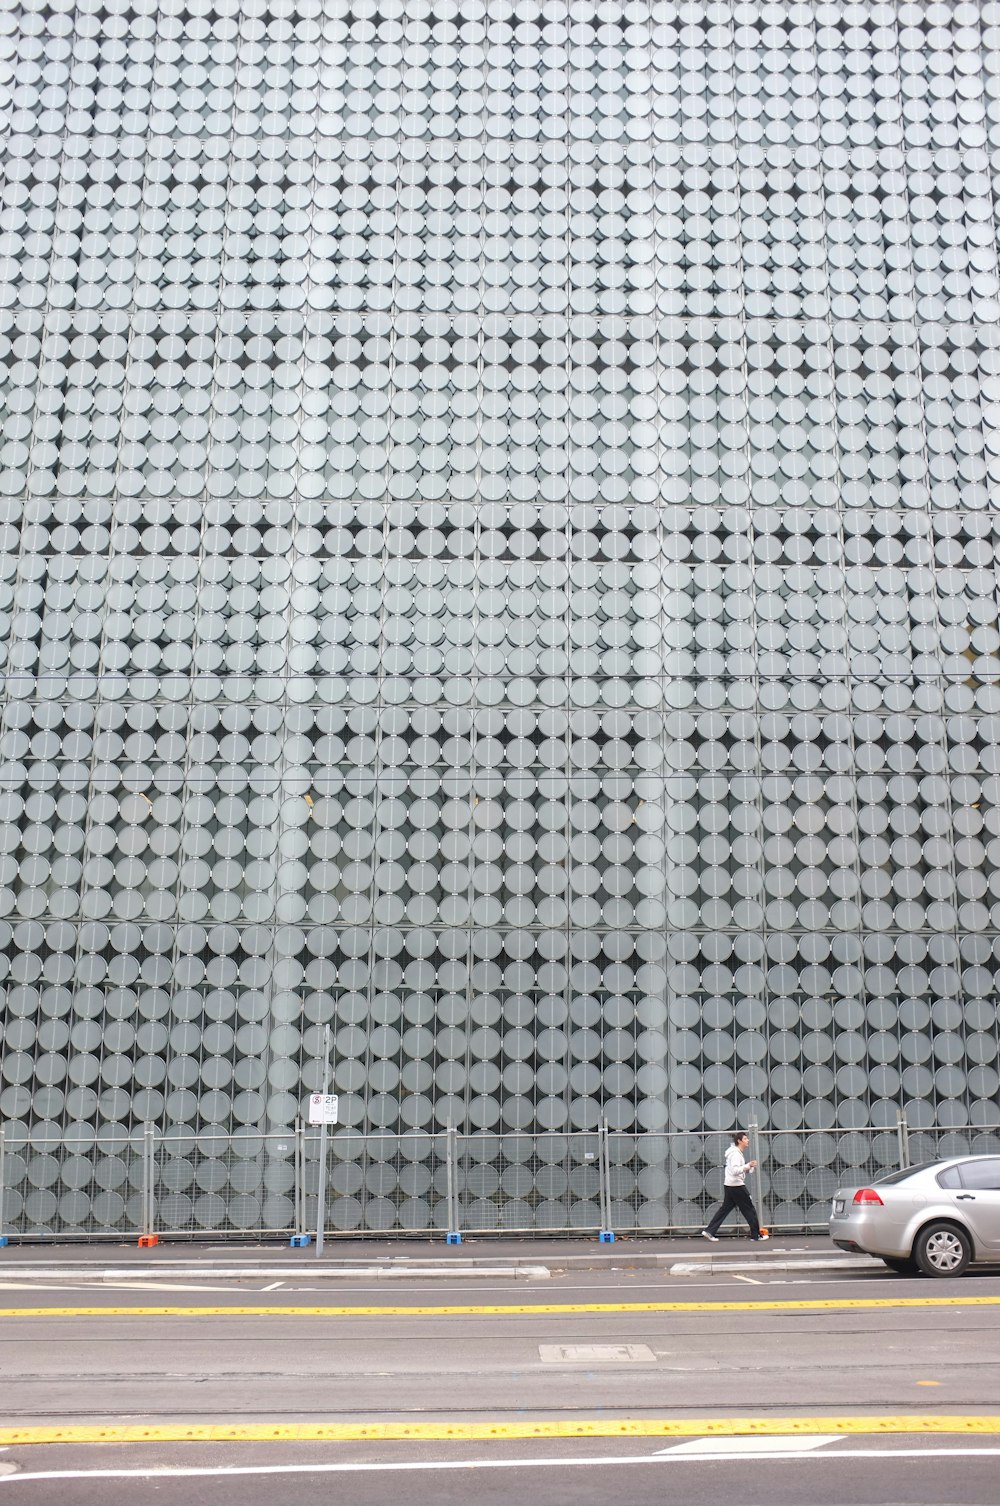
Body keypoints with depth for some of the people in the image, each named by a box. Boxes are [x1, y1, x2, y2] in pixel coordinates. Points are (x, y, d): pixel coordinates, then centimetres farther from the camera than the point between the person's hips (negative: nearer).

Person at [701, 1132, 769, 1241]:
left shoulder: (738, 1153, 18)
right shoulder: (736, 1154, -15)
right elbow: (735, 1171, -26)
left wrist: (751, 1168, 10)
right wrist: (748, 1166, -28)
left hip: (729, 1185, 10)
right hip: (736, 1186, -10)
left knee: (725, 1208, 7)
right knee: (749, 1209, 0)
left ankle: (709, 1231, 3)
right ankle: (757, 1234, 7)